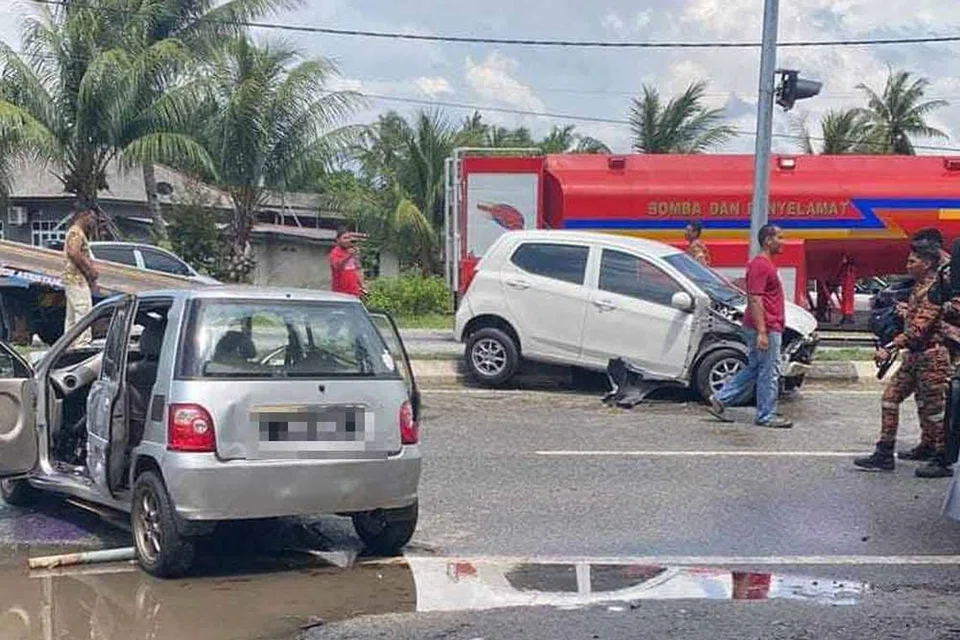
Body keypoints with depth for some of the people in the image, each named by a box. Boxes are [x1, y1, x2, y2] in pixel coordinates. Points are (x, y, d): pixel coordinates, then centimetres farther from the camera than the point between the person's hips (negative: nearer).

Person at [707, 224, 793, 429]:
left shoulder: (766, 264, 17)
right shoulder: (760, 265, -16)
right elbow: (755, 299, -22)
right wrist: (762, 332, -26)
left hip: (768, 328, 11)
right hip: (766, 328, -11)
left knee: (754, 369, 16)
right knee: (769, 373, -2)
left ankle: (720, 399, 18)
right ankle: (766, 416, 7)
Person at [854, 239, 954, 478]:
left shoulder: (933, 290, -17)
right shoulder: (918, 287, 13)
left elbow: (918, 329, -25)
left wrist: (890, 348, -28)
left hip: (931, 356, -10)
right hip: (915, 355, 10)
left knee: (933, 408, -4)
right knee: (891, 395, 7)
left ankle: (943, 462, 5)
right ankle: (884, 454, 10)